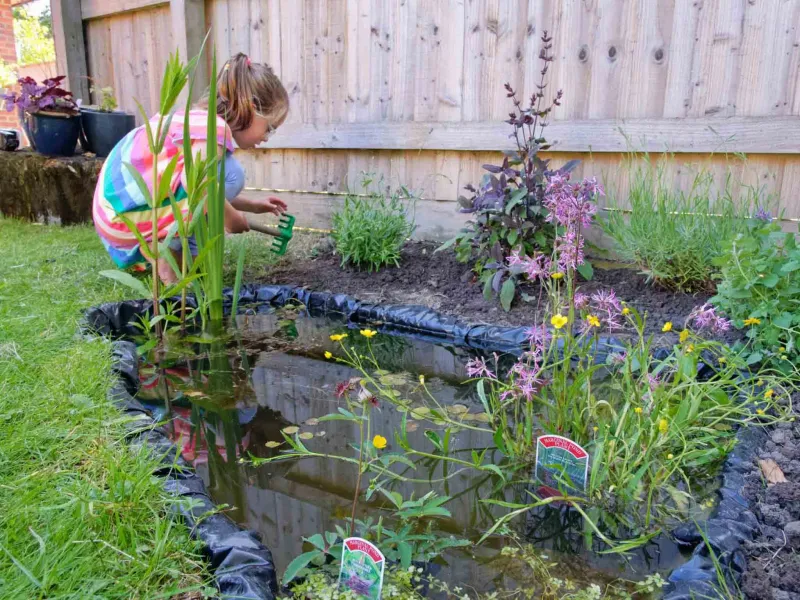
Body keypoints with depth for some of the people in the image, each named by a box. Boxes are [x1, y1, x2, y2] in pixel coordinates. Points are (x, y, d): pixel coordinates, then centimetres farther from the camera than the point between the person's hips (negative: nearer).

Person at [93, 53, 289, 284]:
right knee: (229, 172, -14)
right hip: (125, 215, -10)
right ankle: (171, 261, -7)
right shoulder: (216, 127, -17)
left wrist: (252, 206, 22)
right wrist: (230, 216, -14)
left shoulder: (200, 119, 13)